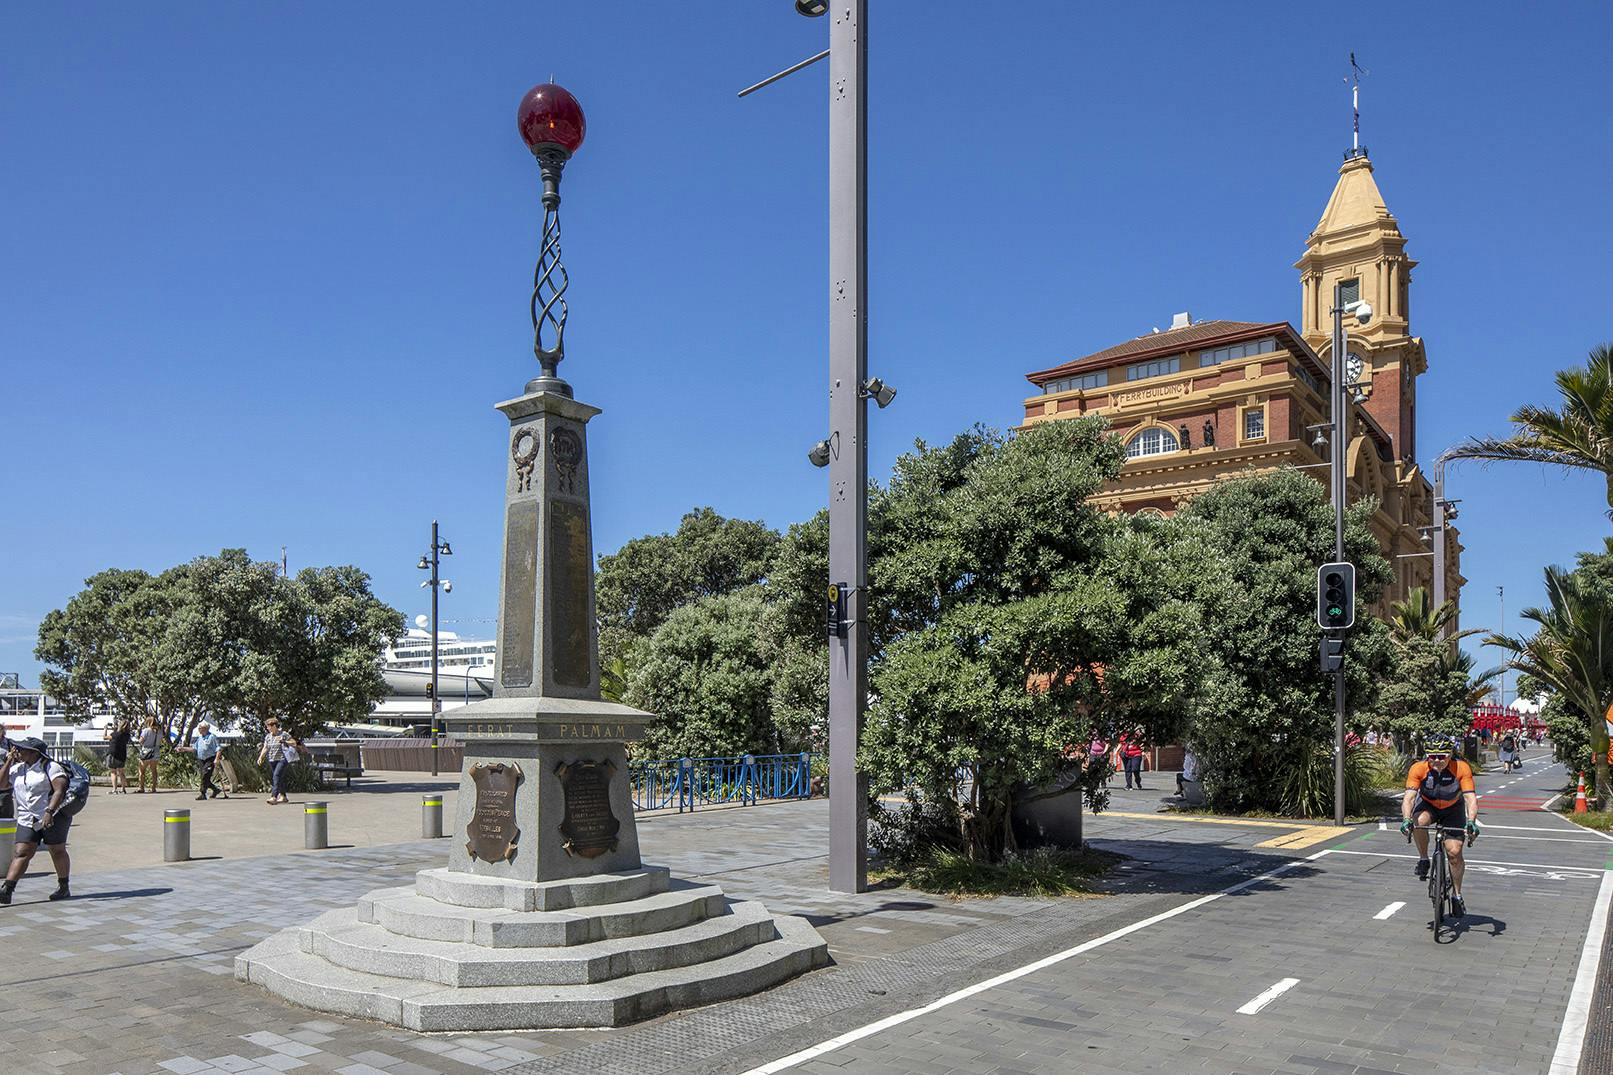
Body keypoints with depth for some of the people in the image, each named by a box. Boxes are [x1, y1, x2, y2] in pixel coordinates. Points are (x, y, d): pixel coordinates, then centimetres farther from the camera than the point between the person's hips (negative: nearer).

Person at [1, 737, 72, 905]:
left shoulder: (51, 767, -8)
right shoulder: (17, 769, 14)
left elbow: (60, 790, -17)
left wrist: (49, 812, -28)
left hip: (54, 817, -5)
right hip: (27, 820, 5)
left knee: (57, 851, 5)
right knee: (21, 853, -7)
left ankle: (64, 888, 18)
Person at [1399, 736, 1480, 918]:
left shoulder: (1462, 768, -29)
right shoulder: (1419, 769, -29)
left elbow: (1471, 798, -35)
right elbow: (1409, 797, -36)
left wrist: (1471, 821, -52)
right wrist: (1406, 819, -53)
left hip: (1453, 809, 0)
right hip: (1427, 805, 0)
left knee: (1454, 852, -10)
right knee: (1419, 821, -34)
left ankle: (1457, 894, 11)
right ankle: (1423, 860, -9)